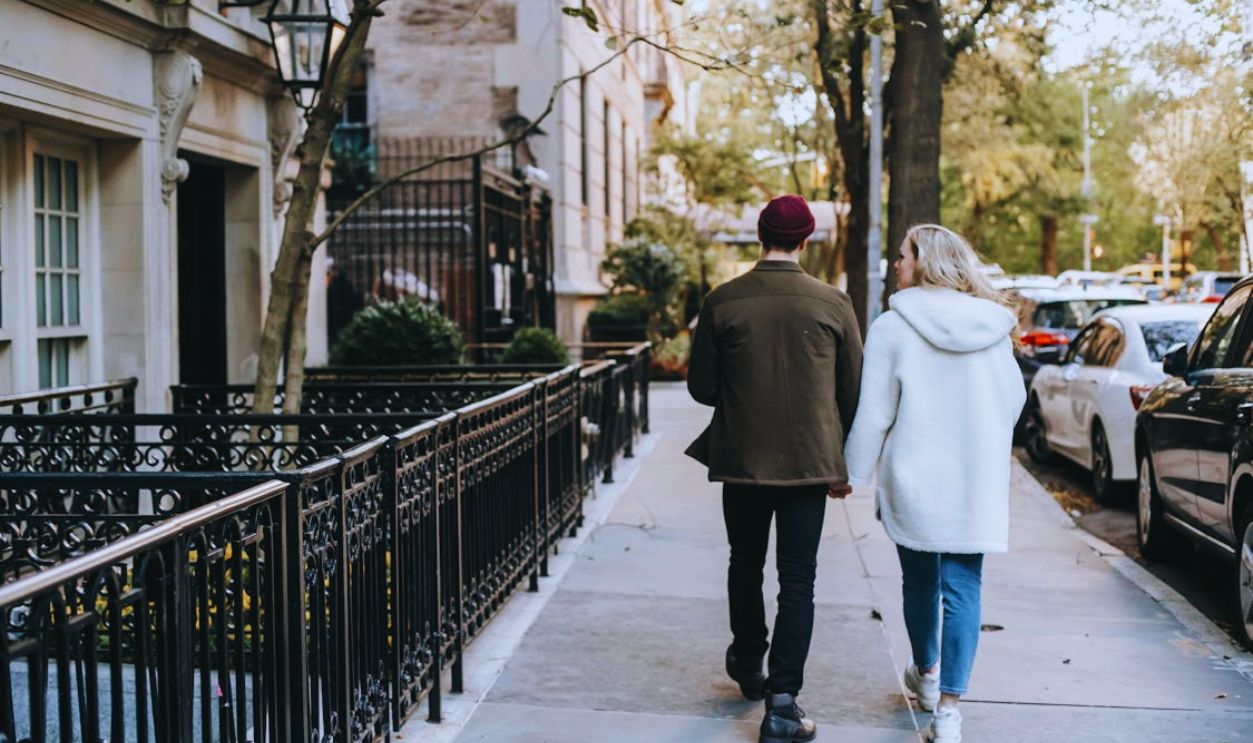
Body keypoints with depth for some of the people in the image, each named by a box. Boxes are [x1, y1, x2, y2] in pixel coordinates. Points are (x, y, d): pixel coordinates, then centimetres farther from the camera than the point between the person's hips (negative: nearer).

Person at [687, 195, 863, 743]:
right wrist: (841, 462, 12)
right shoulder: (833, 304, -6)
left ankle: (748, 664, 39)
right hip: (809, 462, -1)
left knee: (745, 566, 21)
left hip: (742, 461, 1)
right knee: (798, 580, 4)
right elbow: (853, 391, 0)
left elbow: (701, 386, -1)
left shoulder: (722, 302, -7)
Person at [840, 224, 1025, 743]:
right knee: (963, 589, 3)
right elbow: (1014, 399, 11)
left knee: (919, 580, 17)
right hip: (977, 483, 2)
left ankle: (927, 676, 37)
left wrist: (854, 472, 3)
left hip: (913, 480, -1)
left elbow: (873, 414, -8)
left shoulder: (893, 326, -10)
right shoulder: (993, 326, 1)